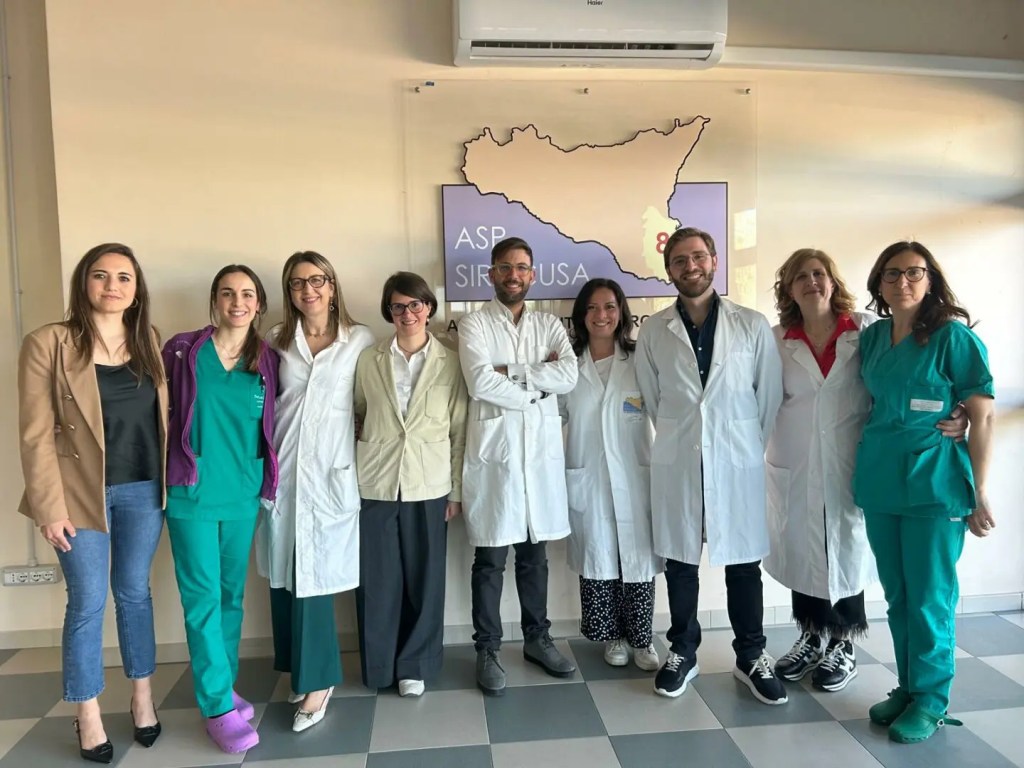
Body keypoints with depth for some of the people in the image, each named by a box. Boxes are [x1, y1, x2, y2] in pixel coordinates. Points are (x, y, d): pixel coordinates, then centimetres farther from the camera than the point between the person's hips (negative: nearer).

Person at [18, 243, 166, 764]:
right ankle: (88, 718, 24)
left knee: (134, 593, 14)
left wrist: (170, 482, 2)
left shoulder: (150, 342, 5)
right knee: (88, 602, 6)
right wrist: (51, 507, -11)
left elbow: (164, 416, 7)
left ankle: (142, 699, 30)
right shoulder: (48, 344, -7)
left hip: (142, 490, 3)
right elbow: (36, 434, -8)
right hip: (82, 493, -3)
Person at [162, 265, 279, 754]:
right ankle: (218, 707, 10)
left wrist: (265, 477, 5)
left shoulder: (268, 362, 4)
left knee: (232, 595, 13)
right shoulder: (183, 350, -4)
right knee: (203, 597, -1)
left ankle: (221, 688, 29)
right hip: (192, 492, -3)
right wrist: (174, 460, 1)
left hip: (243, 494, 3)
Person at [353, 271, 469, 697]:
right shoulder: (368, 360, 4)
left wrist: (457, 491, 1)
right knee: (377, 580, 8)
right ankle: (379, 665, 27)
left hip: (428, 485, 0)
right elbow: (355, 417, 10)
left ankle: (415, 665, 25)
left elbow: (460, 430, 2)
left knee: (425, 579, 7)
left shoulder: (450, 362, 1)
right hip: (374, 483, 1)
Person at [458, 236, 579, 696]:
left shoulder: (550, 325, 10)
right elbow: (481, 383, -16)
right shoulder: (474, 325, 0)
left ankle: (537, 639, 30)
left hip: (542, 450, 3)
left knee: (535, 553, 15)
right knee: (490, 558, 5)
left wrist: (510, 371, -11)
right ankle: (487, 650, 19)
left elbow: (569, 378, -7)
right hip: (493, 451, -3)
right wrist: (538, 383, -8)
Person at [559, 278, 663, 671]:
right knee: (598, 558, 8)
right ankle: (611, 635, 27)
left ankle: (641, 639, 22)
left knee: (638, 558, 5)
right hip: (587, 479, 1)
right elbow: (553, 415, 10)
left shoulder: (640, 360, 0)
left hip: (634, 478, -1)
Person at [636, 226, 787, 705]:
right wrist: (677, 437, 10)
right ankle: (682, 652, 28)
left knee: (744, 563, 9)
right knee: (680, 562, 11)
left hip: (738, 461, 0)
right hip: (676, 463, 1)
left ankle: (751, 659, 26)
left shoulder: (752, 325, -1)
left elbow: (771, 393, 4)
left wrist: (750, 443, 6)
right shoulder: (653, 331, 2)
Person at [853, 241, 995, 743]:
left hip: (934, 485, -5)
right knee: (897, 596, 14)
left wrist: (979, 492, -10)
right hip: (879, 484, 5)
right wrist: (863, 470, 12)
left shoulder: (953, 336, -8)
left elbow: (983, 416, -8)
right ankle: (907, 687, 28)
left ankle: (931, 700, 20)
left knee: (929, 599, 4)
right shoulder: (872, 337, 7)